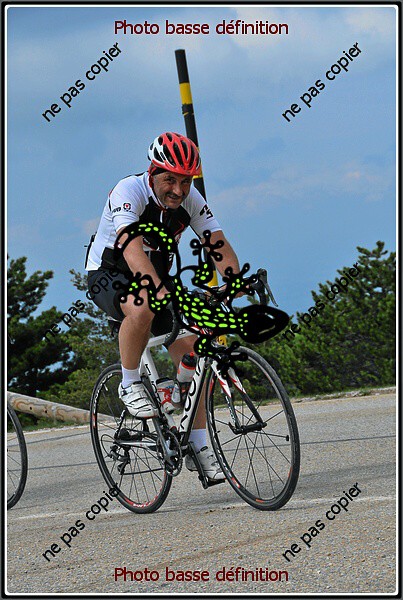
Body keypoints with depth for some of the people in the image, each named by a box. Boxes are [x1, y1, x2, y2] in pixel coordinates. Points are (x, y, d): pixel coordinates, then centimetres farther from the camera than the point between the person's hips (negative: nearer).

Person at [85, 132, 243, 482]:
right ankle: (130, 385, -15)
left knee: (190, 348, -10)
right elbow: (133, 250, -43)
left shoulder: (190, 200, -13)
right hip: (108, 275, -5)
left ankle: (198, 446, -4)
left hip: (156, 276, 5)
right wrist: (161, 292, -57)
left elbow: (219, 244, -18)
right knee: (142, 308, -39)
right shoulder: (129, 191, -29)